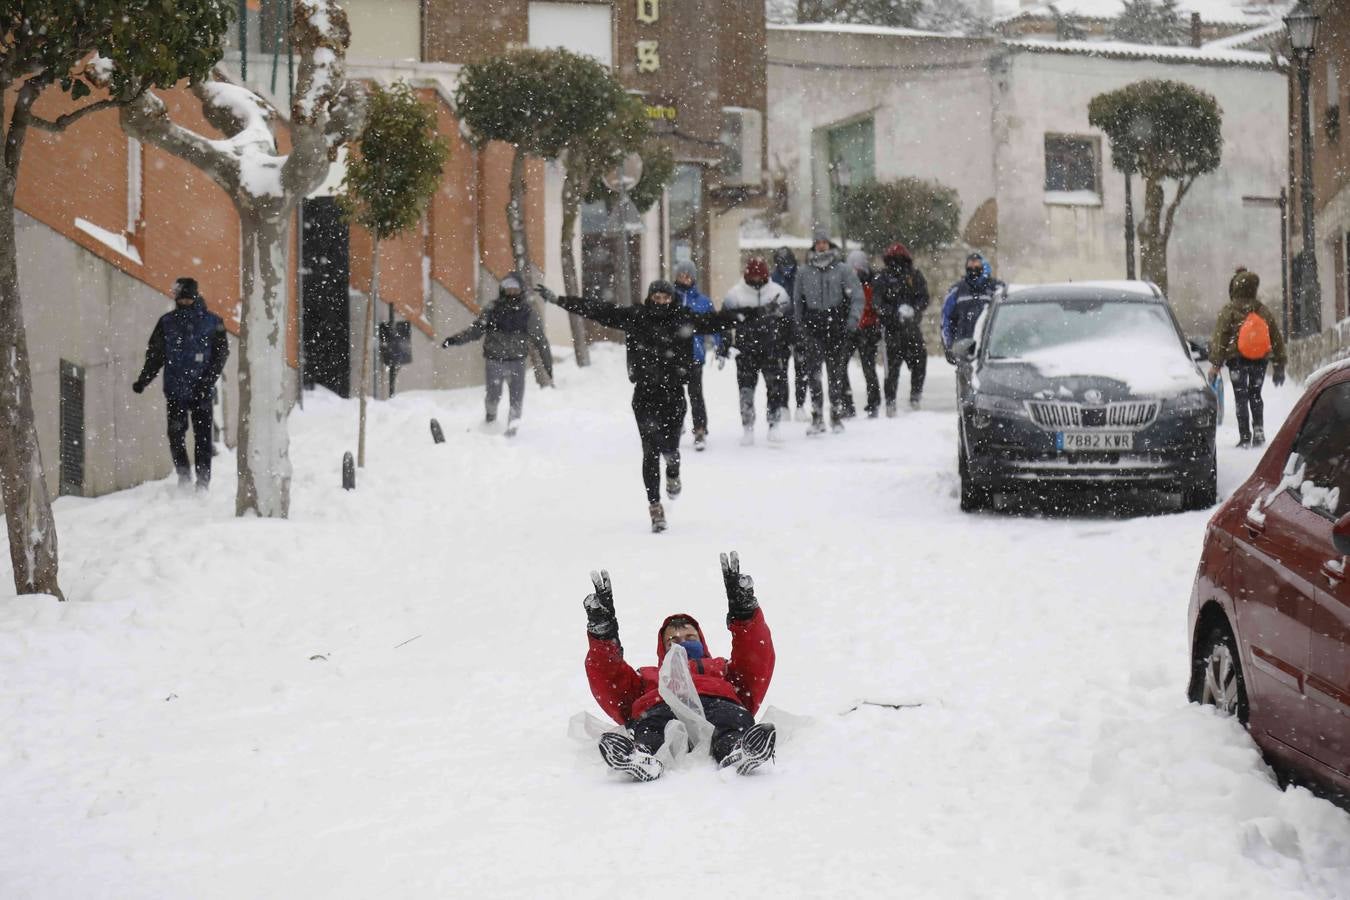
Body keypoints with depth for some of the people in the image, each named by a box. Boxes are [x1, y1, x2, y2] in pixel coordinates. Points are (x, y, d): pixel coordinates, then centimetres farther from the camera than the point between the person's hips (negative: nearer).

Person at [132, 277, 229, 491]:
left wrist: (207, 381, -12)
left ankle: (203, 481, 3)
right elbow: (154, 355, 11)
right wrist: (143, 381, -2)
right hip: (175, 391, 2)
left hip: (201, 392, -2)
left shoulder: (212, 322, 2)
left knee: (203, 437, -2)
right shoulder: (166, 323, 8)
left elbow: (221, 353, 0)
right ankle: (183, 475, 14)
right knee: (176, 434, -2)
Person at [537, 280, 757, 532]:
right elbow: (598, 310, -1)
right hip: (644, 394, 0)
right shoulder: (634, 317, 0)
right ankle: (655, 506, 7)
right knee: (651, 451, -3)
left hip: (673, 393, 0)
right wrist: (559, 300, -4)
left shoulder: (685, 319, 2)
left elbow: (717, 320, 2)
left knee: (669, 448, -5)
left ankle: (673, 473, 32)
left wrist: (754, 312, -1)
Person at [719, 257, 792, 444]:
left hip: (772, 349, 1)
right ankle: (748, 429, 5)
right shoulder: (735, 295, 0)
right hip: (746, 350, -1)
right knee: (746, 388, -2)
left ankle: (774, 425, 8)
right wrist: (723, 348, -1)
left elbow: (788, 322, 9)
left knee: (776, 386, -2)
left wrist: (790, 346, 7)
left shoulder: (778, 293, 3)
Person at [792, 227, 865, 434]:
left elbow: (857, 296, 3)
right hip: (813, 326, 0)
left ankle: (837, 416, 18)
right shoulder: (803, 273, 8)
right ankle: (817, 417, -13)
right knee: (813, 368, -15)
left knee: (836, 372, 6)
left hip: (837, 326, 0)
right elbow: (797, 301, 17)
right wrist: (801, 325, 11)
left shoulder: (842, 270, 3)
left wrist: (853, 318, -9)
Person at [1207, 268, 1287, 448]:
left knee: (1241, 398, 2)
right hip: (1260, 360, 3)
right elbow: (1277, 339, 7)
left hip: (1237, 360, -3)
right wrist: (1279, 366, 14)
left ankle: (1245, 437, -2)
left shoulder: (1228, 311, -8)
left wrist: (1215, 364, -9)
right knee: (1255, 395, 17)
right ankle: (1258, 431, 5)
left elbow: (1219, 338, -12)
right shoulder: (1263, 310, 4)